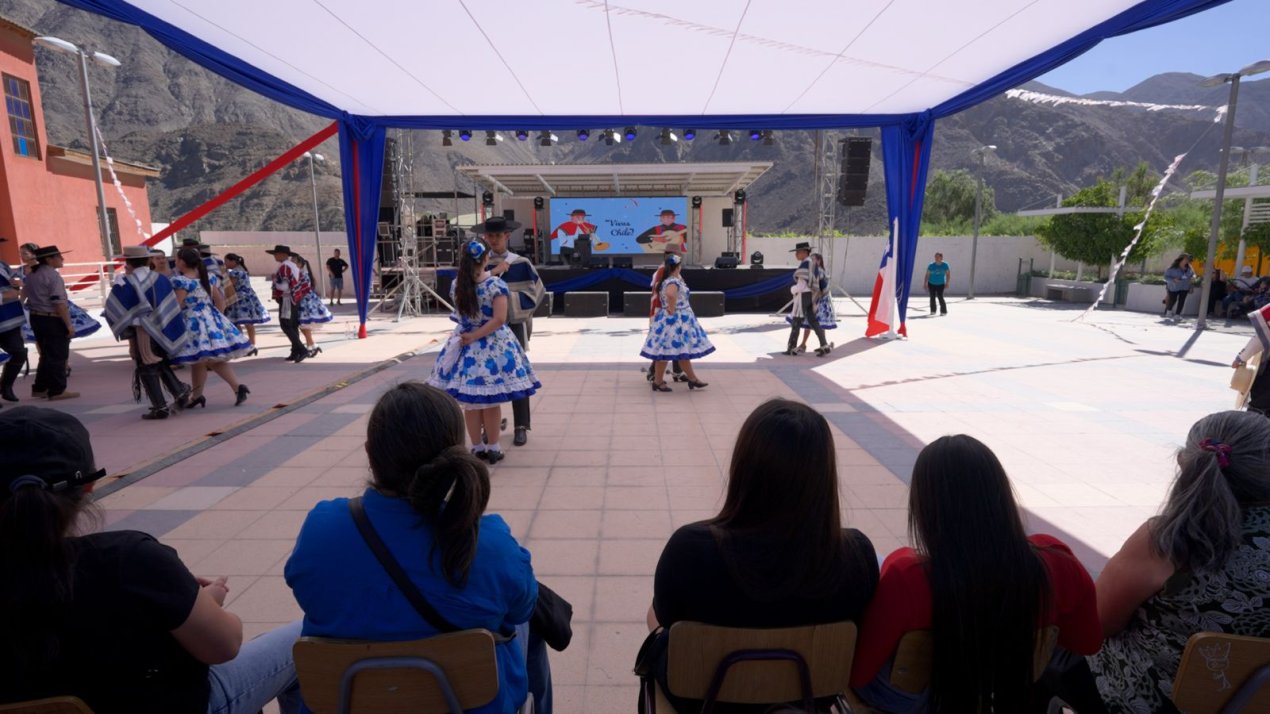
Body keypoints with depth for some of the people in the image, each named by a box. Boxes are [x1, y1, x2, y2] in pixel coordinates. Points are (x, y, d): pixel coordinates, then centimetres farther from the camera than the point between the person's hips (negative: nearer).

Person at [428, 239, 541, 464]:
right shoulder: (496, 285, -14)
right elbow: (499, 319, -21)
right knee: (491, 402, 8)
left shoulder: (456, 285, 0)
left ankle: (477, 447, 21)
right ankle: (493, 448, 18)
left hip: (465, 346, 4)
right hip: (493, 347, -3)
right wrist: (475, 336, -13)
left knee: (471, 403, 11)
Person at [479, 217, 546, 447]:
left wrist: (511, 298, -6)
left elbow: (537, 291, 2)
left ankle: (521, 427, 9)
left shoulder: (521, 263, 0)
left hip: (514, 326, -1)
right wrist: (492, 272, -18)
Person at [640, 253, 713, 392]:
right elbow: (670, 294, -41)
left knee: (683, 351, 15)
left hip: (681, 320, 10)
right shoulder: (673, 282, -20)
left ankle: (693, 379, 23)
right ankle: (658, 382, 7)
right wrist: (672, 309, -27)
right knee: (666, 352, -2)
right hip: (674, 321, -10)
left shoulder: (668, 280, 11)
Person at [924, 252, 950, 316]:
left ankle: (944, 311, 1)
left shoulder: (945, 265, -4)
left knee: (940, 297, -11)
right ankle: (933, 311, 18)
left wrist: (947, 284, -4)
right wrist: (925, 285, -6)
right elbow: (927, 275, -3)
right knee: (932, 297, 3)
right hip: (931, 284, 1)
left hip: (940, 284, -1)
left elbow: (948, 275, 3)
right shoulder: (931, 266, -5)